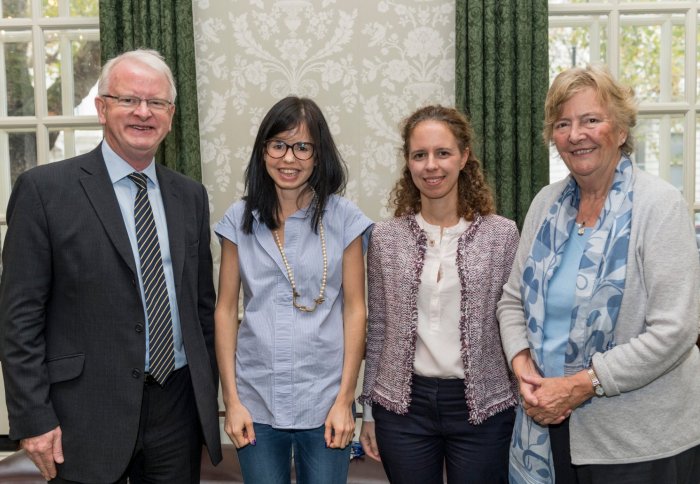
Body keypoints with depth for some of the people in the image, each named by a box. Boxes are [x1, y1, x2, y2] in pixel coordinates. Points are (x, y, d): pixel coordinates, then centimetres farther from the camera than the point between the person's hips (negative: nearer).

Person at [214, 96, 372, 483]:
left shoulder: (343, 218, -3)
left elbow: (354, 309, -2)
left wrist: (345, 399, -5)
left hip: (324, 401, -1)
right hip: (256, 401, 1)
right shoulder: (239, 219, 1)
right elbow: (225, 309, 2)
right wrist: (231, 400, -1)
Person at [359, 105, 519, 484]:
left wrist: (524, 409, 0)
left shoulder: (501, 234, -5)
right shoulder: (385, 237, -1)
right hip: (403, 404, 1)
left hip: (481, 405, -1)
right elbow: (377, 328, 5)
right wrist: (369, 410, 6)